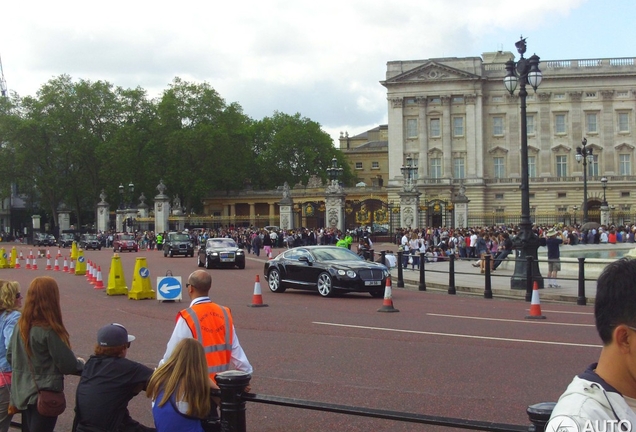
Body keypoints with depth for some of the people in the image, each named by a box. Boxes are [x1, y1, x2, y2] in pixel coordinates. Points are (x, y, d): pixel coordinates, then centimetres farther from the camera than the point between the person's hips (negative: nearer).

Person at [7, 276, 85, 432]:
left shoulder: (20, 325, -2)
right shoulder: (49, 330, -23)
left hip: (22, 393, 7)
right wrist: (81, 363, 3)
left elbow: (10, 356, 10)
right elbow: (68, 365, -18)